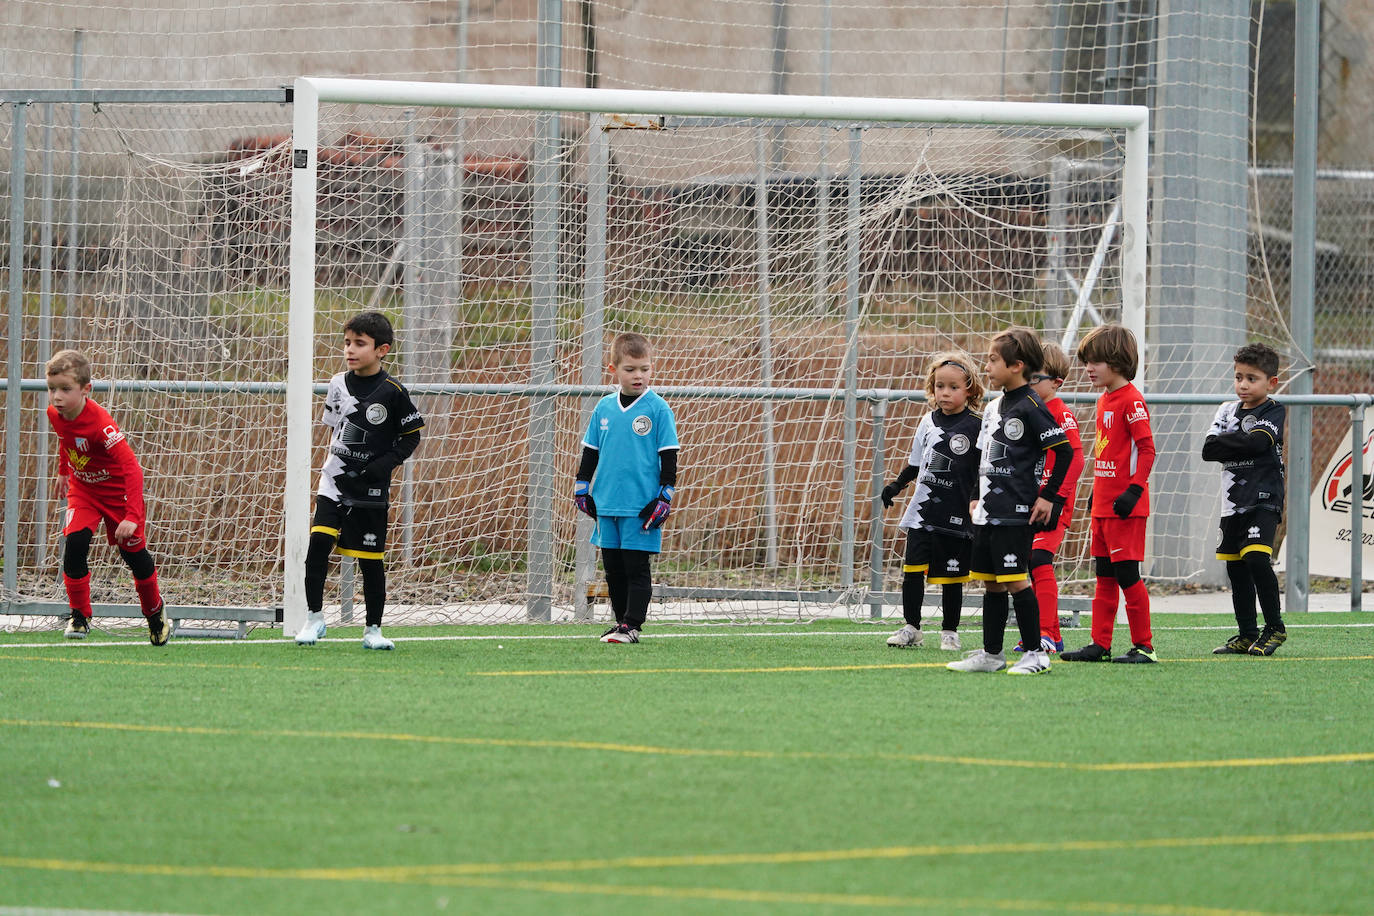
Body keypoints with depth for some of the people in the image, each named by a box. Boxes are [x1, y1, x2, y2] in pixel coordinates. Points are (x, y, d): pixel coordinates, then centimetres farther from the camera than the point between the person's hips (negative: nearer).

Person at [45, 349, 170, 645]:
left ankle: (155, 612, 32)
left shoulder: (100, 424, -36)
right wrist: (63, 472, 21)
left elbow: (132, 469, -37)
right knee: (75, 543, -16)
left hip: (118, 491, -4)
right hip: (82, 489, 4)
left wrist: (132, 516, -43)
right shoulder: (55, 414, -16)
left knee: (134, 553, 7)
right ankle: (79, 616, -4)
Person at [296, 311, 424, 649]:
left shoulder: (393, 393, -9)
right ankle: (314, 618, -2)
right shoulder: (338, 385, 3)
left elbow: (411, 436, -1)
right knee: (318, 542, -13)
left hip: (370, 490, -3)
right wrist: (335, 461, 9)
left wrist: (383, 465, -13)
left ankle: (373, 629, 15)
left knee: (370, 559, 3)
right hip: (334, 482, 3)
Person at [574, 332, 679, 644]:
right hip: (607, 502, 5)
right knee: (613, 568, 10)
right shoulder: (605, 408, 8)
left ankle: (632, 624, -1)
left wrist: (665, 497, -7)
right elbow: (590, 451, 17)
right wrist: (581, 489, 13)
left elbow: (669, 456, -3)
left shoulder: (658, 409, -5)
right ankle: (620, 619, 20)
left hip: (642, 506, -5)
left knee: (636, 568, -4)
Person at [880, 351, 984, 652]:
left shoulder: (975, 426, -7)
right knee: (912, 569, -1)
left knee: (950, 576, 3)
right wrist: (896, 486, 11)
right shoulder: (929, 421, 9)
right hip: (922, 513, 4)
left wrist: (975, 500, -15)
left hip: (955, 515, -4)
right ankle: (911, 629, 10)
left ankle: (950, 632, 15)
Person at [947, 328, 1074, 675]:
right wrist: (976, 498, 18)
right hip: (988, 512, 9)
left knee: (1016, 580, -9)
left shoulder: (1031, 407, -12)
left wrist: (1049, 497, -12)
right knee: (991, 582, 12)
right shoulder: (994, 407, 15)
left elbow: (1064, 451, -14)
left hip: (1016, 515, -9)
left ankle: (1036, 654, -4)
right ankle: (991, 654, 19)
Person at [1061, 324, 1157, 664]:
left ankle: (1144, 646, 0)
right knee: (1104, 577, 11)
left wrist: (1134, 490, -21)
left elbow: (1146, 449, -16)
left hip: (1125, 508, -9)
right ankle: (1100, 644, 15)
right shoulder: (1104, 400, 14)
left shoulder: (1131, 400, -13)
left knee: (1127, 574, -6)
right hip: (1102, 506, 9)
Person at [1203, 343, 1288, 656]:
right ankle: (1247, 636, 18)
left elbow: (1257, 442, -21)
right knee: (1236, 569, 9)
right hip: (1233, 502, 6)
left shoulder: (1274, 412, -3)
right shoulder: (1228, 410, 12)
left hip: (1263, 500, -6)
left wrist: (1227, 442, -8)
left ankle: (1274, 628, -9)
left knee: (1257, 559, -20)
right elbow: (1209, 449, 0)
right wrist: (1242, 442, -11)